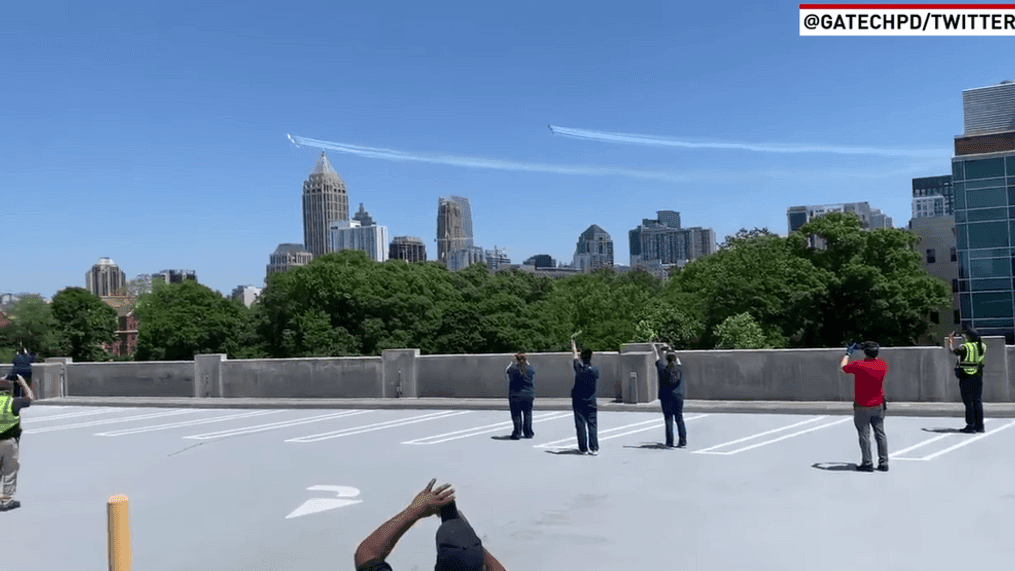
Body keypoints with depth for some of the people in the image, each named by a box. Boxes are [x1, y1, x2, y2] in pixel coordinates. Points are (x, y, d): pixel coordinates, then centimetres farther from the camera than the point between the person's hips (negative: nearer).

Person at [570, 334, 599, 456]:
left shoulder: (579, 368, -9)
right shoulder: (595, 370, -8)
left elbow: (574, 354, 5)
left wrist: (572, 341, 16)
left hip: (578, 401, -1)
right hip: (591, 402, 1)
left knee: (580, 424, 3)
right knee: (592, 424, 2)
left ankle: (583, 448, 5)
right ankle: (594, 448, -3)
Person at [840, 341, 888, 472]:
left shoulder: (858, 365, -17)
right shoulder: (883, 364, -4)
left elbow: (842, 366, 2)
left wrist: (848, 352, 15)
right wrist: (873, 350, 24)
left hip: (862, 407, -4)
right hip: (878, 406, 4)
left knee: (864, 435, 1)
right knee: (880, 434, 9)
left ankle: (867, 463, 3)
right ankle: (883, 463, 11)